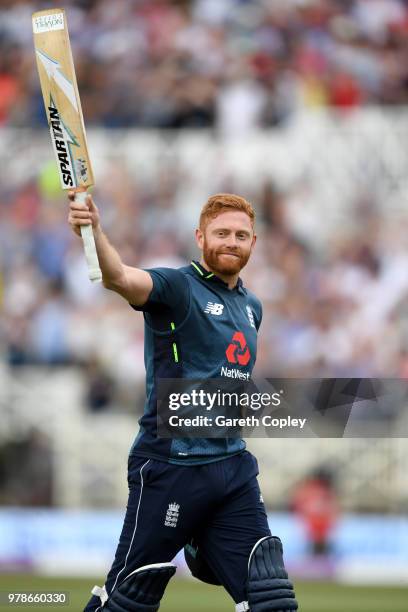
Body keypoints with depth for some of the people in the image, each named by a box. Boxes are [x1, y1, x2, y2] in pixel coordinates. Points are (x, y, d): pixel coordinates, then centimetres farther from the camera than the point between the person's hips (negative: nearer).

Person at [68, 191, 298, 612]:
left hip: (233, 466, 6)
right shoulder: (177, 287, -9)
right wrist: (94, 233, -50)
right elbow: (122, 279, -32)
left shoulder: (251, 307, 13)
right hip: (170, 465, -6)